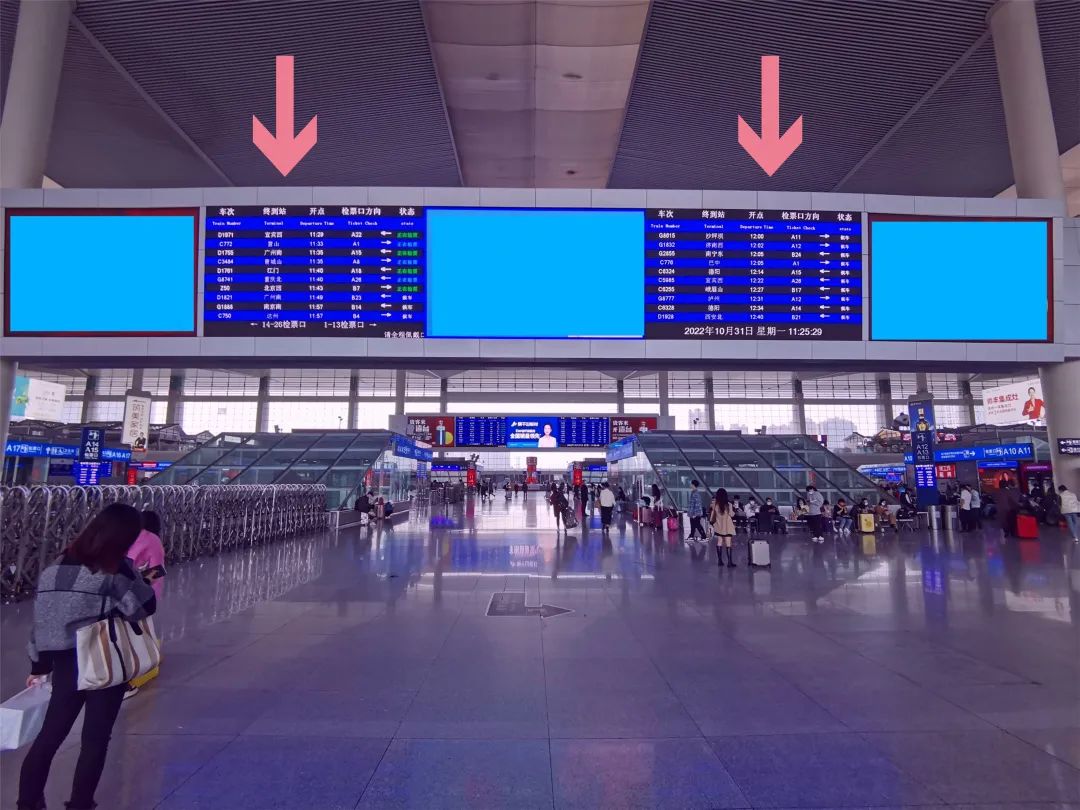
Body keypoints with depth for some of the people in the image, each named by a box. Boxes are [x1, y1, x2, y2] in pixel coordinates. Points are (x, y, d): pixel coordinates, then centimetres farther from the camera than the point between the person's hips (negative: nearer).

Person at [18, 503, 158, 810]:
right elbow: (146, 607, -11)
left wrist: (39, 665, 17)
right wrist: (135, 577, -6)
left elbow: (41, 621, 7)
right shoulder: (114, 573, -18)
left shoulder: (55, 569, -1)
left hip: (65, 664, 5)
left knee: (50, 734, 20)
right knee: (95, 740, 11)